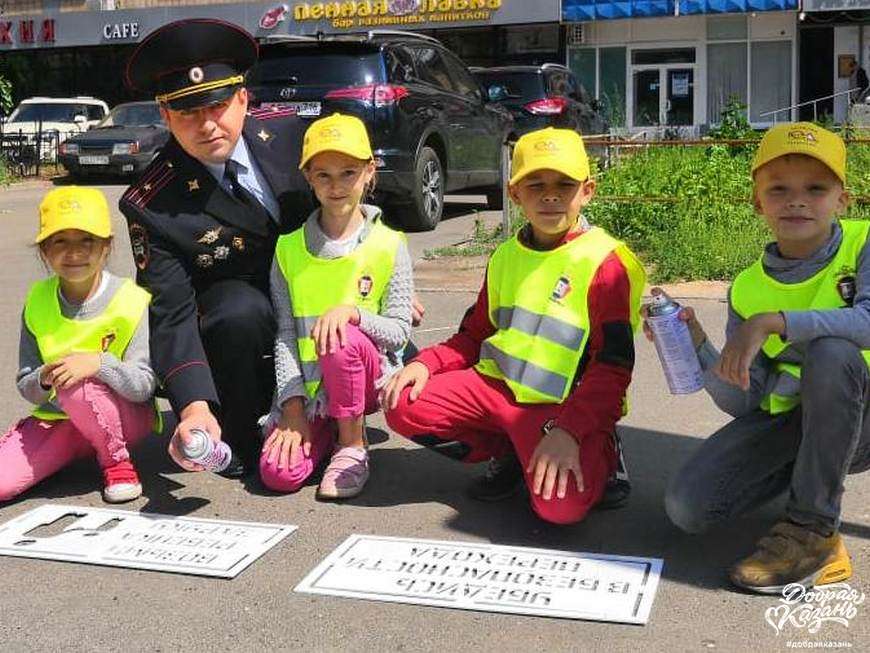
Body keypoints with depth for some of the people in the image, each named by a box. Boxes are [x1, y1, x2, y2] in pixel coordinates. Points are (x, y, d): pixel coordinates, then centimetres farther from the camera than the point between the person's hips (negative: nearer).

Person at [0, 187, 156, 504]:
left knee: (76, 386, -34)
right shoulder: (38, 301, -3)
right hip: (56, 420, 2)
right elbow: (26, 388, -1)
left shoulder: (132, 300, -15)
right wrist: (43, 381, -25)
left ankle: (117, 462, -10)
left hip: (124, 417, -1)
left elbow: (145, 386, -18)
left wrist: (100, 363, -36)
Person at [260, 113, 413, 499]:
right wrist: (294, 405, -12)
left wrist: (351, 311, -25)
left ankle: (353, 444, -10)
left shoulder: (389, 246, -4)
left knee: (342, 339, -34)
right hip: (307, 386, 2)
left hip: (370, 376, -2)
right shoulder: (289, 249, 2)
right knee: (279, 473, -19)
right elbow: (285, 335, -2)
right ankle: (328, 430, 14)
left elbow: (400, 331, -6)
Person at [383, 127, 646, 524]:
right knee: (404, 407, -13)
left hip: (561, 406, -6)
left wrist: (568, 431, -25)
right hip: (496, 385, 6)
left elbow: (612, 367, -13)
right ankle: (506, 451, 7)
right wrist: (427, 363, 0)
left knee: (562, 506, -29)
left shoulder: (606, 263, -9)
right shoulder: (506, 257, 12)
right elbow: (474, 335, 20)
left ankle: (599, 454, 7)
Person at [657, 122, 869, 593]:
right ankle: (807, 472, 12)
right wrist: (699, 349, -21)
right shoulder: (748, 289, 0)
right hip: (786, 421, 4)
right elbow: (743, 402, -5)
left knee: (831, 350, -36)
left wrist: (773, 322, -37)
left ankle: (813, 529, -23)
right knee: (687, 507, -14)